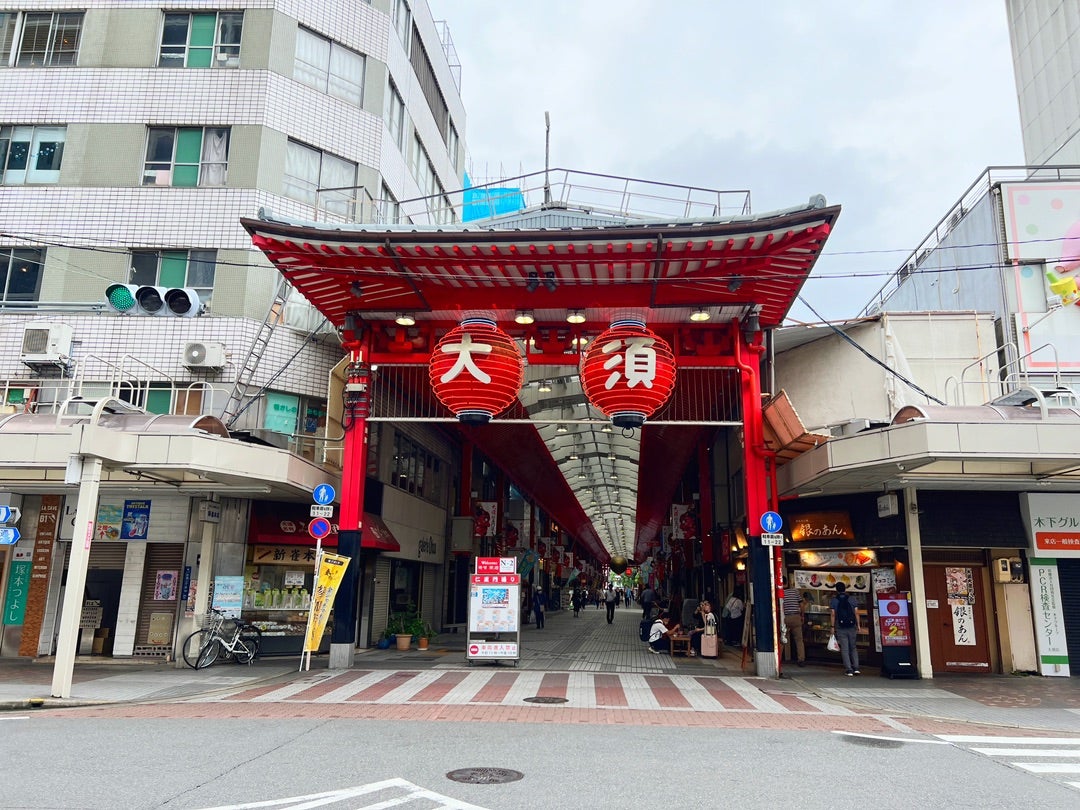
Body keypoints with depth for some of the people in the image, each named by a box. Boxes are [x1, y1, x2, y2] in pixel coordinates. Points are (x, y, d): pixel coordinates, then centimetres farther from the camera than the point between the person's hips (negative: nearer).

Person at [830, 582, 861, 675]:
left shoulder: (833, 600, 0)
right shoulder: (851, 599, 5)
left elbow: (833, 614, -5)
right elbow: (856, 613, 2)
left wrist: (832, 627, -2)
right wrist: (858, 625, 7)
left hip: (840, 627, -2)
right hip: (852, 627, 2)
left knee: (844, 649, 0)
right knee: (853, 647, 13)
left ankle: (849, 670, -4)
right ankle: (856, 668, 6)